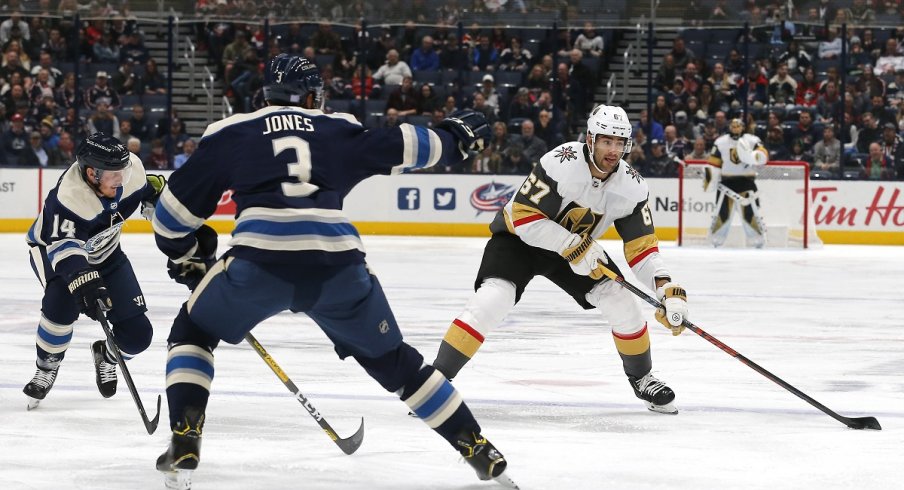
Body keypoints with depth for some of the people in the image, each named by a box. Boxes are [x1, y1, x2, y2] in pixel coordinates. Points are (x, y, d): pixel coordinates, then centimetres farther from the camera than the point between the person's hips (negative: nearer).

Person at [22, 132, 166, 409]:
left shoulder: (130, 168, -24)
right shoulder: (68, 197, -41)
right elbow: (64, 247, -53)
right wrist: (85, 282, -66)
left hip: (104, 254, 5)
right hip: (53, 248, -5)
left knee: (137, 333, -7)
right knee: (63, 302, -36)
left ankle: (106, 356, 29)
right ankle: (47, 369, -8)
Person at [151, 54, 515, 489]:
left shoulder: (230, 133, 19)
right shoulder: (340, 130, 23)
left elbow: (174, 212, 21)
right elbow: (401, 146, 31)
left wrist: (188, 258, 40)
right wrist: (456, 136, 51)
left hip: (260, 260, -2)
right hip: (338, 264, 2)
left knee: (193, 332, 24)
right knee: (392, 358, 23)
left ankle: (184, 446, 6)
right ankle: (480, 451, 23)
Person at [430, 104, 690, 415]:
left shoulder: (632, 186, -15)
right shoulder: (562, 164, -32)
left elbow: (641, 246, -11)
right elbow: (524, 217, -30)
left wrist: (666, 288, -25)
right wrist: (574, 247, -34)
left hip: (581, 244, 5)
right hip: (519, 237, -5)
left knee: (621, 302, -7)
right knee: (492, 299, -27)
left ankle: (641, 379, 19)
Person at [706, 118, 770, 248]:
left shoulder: (752, 140, -2)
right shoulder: (721, 142, 4)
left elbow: (764, 155, -15)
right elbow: (713, 162, 5)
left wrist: (752, 156, -34)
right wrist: (708, 178, -3)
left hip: (747, 180, -1)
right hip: (726, 181, 1)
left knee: (750, 212, -6)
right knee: (723, 212, 0)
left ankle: (759, 240, 3)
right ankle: (716, 240, 11)